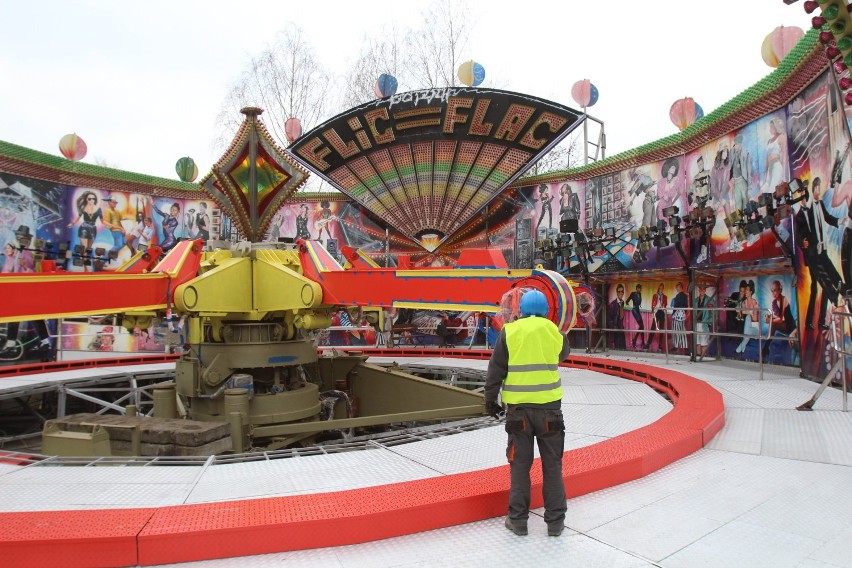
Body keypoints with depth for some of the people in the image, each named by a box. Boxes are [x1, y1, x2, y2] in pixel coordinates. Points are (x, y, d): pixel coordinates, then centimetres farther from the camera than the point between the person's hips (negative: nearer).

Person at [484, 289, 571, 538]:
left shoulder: (510, 331, -2)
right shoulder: (553, 331, 0)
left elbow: (496, 369, -2)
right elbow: (565, 352, 22)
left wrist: (490, 399, 8)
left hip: (518, 407, -1)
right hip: (549, 406, 1)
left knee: (520, 464, 10)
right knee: (552, 464, 12)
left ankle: (518, 519, 17)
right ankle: (555, 520, 19)